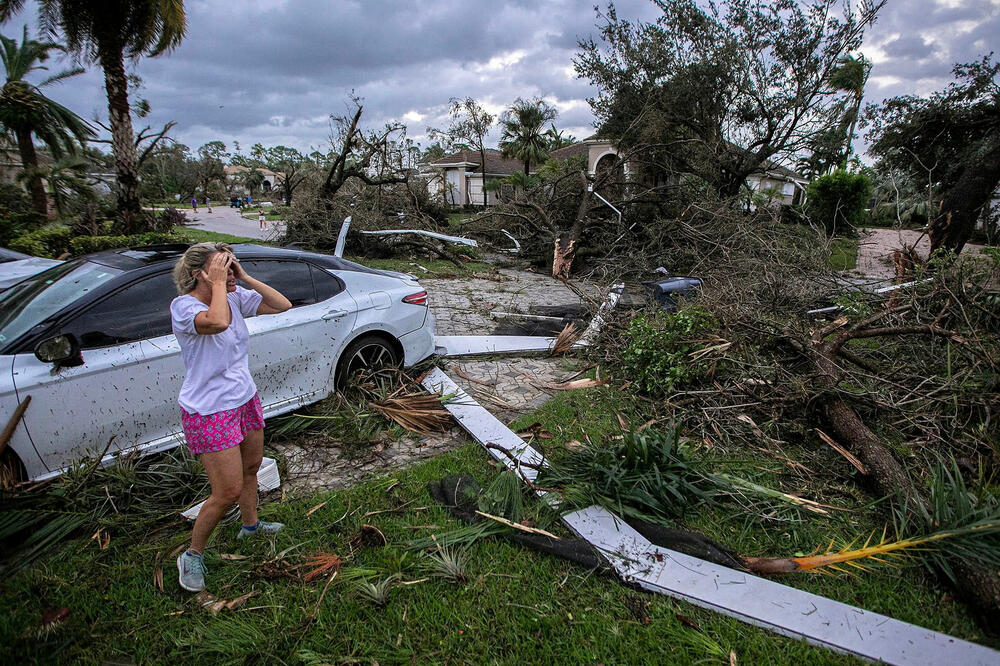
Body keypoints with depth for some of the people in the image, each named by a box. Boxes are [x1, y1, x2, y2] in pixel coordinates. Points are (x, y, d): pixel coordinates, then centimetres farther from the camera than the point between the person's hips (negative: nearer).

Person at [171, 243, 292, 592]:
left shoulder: (236, 298, -1)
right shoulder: (183, 306, -21)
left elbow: (282, 305, -4)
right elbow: (217, 322, -42)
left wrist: (244, 277, -10)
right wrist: (218, 284, -27)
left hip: (245, 400, 7)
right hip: (209, 412, -7)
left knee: (251, 468, 24)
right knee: (229, 491, -3)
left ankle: (250, 524, 50)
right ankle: (193, 555, 21)